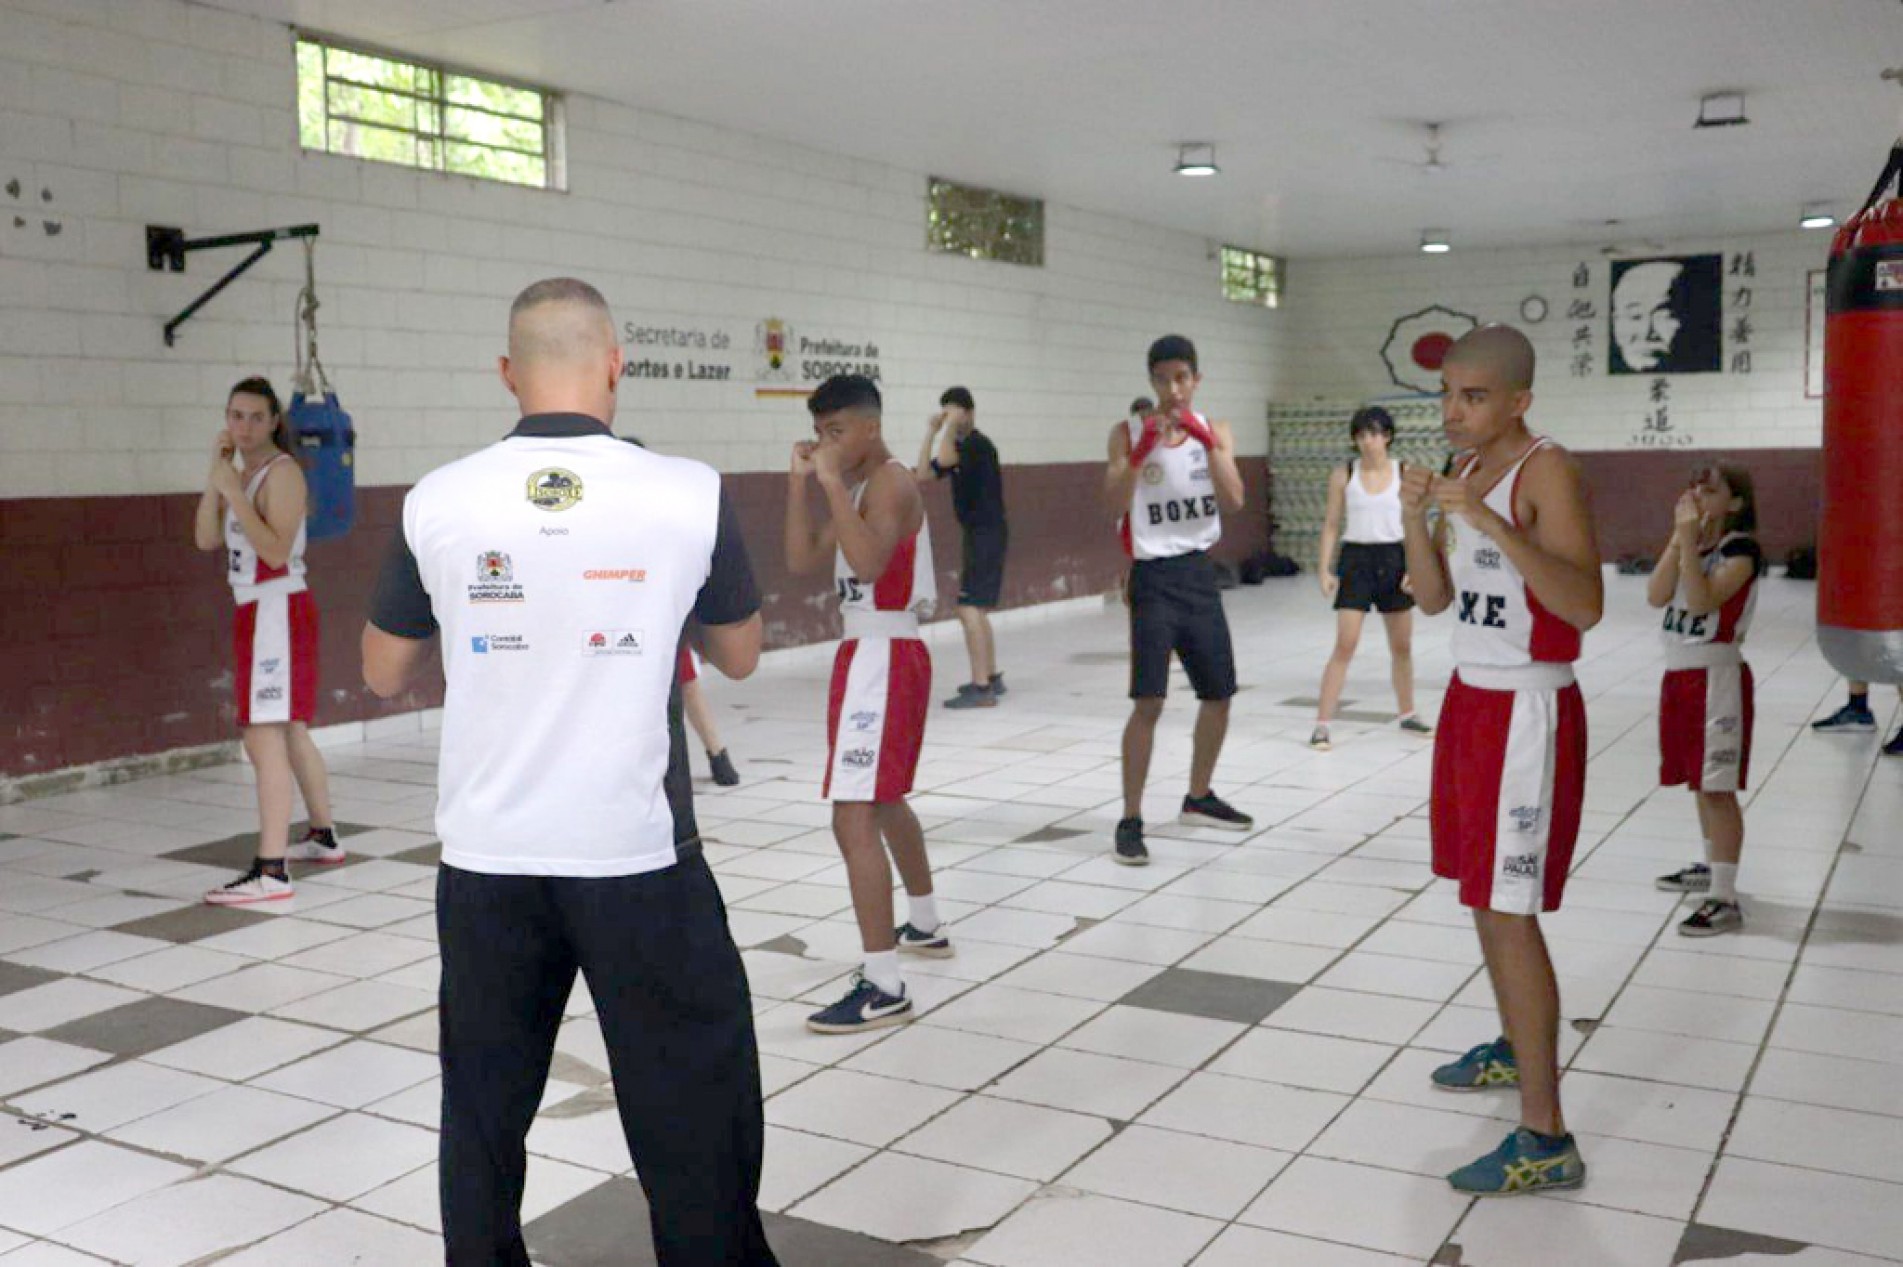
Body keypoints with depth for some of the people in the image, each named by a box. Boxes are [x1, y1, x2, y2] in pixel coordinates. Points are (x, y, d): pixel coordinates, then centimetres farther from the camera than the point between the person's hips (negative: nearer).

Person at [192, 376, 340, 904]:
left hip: (279, 612, -10)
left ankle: (271, 872, -15)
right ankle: (323, 837, 34)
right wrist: (215, 476, -5)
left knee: (264, 740, -14)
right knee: (290, 733, 20)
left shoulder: (282, 472, -13)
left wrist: (234, 492, -24)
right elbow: (206, 539, 3)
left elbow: (276, 551, -23)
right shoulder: (244, 474, 14)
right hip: (257, 612, 10)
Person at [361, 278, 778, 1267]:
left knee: (483, 1109, 17)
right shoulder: (689, 496, -9)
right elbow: (739, 657, 6)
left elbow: (385, 674, 9)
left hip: (488, 860, 2)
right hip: (638, 858, -2)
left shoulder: (437, 504, -5)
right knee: (693, 1111, 11)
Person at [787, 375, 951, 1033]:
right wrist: (801, 481, 1)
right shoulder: (856, 486, 15)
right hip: (869, 652, 11)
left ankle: (884, 989, -15)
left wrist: (832, 482, -28)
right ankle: (926, 926, 44)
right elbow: (802, 560, 9)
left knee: (853, 818, -15)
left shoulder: (892, 483, -15)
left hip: (884, 656, -11)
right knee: (885, 800, 25)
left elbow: (869, 562, -31)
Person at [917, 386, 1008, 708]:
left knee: (970, 609, -15)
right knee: (975, 610, 18)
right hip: (977, 535, 10)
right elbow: (924, 474, 6)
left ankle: (981, 688, -15)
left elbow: (944, 459, -31)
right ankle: (992, 677, 29)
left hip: (988, 534, -10)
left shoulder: (979, 444, -14)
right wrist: (932, 430, 4)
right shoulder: (958, 447, 14)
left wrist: (952, 425, -19)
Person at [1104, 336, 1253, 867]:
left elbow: (1233, 501, -10)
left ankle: (1198, 797, 33)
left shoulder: (1215, 431, 5)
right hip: (1155, 578, -5)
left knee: (1219, 694, 13)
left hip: (1201, 574, 5)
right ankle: (1130, 820, -4)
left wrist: (1206, 440, -20)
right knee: (1149, 702, -12)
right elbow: (1114, 504, -15)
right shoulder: (1128, 433, -3)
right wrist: (1143, 447, -24)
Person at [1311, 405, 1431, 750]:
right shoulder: (1343, 475, -1)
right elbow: (1331, 524, 2)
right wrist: (1324, 569, -6)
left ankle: (1407, 715, 32)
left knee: (1402, 645, 14)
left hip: (1394, 559, 2)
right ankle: (1321, 725, -5)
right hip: (1356, 558, -2)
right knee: (1344, 645, -8)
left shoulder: (1405, 473, -1)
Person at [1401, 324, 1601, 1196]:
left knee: (1510, 913, -9)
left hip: (1528, 713, -9)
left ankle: (1545, 1141, -3)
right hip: (1471, 699, 9)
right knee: (1484, 896, 20)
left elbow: (1585, 607, -28)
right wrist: (1416, 518, -9)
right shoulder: (1466, 471, 10)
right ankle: (1514, 1050, 40)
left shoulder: (1546, 472, -16)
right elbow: (1434, 599, 7)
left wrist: (1490, 522, -34)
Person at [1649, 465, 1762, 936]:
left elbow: (1701, 600, -26)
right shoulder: (1689, 542, 10)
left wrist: (1690, 541, -26)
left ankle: (1725, 898, -8)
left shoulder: (1741, 548, -12)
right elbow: (1656, 595, -6)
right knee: (1700, 782, 19)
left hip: (1717, 676, -8)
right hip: (1679, 673, 8)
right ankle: (1711, 867, 35)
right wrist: (1680, 537, -11)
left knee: (1718, 787, -9)